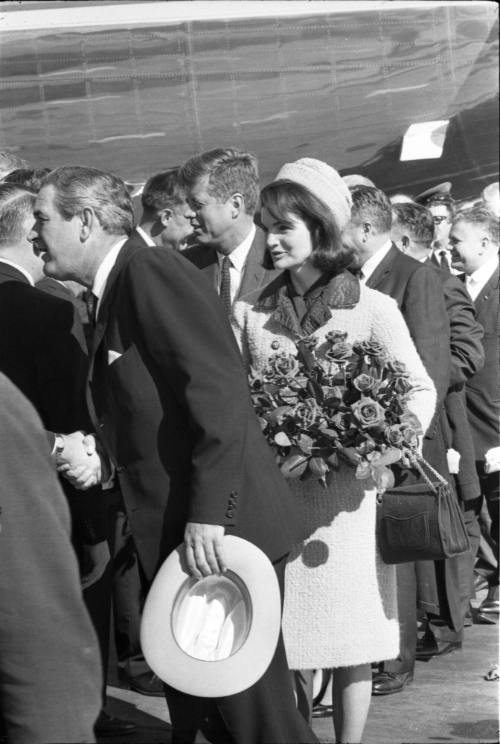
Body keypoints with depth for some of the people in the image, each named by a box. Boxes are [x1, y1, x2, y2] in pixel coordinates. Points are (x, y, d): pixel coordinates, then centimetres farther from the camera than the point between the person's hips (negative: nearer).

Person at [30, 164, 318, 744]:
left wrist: (208, 514, -25)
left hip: (220, 532, -10)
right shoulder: (110, 297, 17)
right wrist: (101, 458, 9)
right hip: (170, 539, 10)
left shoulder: (154, 272, -12)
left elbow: (221, 390, -22)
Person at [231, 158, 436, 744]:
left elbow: (420, 389, 4)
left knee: (349, 638, 3)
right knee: (276, 637, 1)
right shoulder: (248, 312, 6)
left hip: (344, 491, -2)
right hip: (269, 491, 2)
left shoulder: (371, 308, 0)